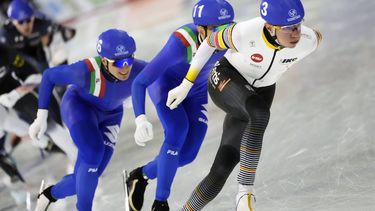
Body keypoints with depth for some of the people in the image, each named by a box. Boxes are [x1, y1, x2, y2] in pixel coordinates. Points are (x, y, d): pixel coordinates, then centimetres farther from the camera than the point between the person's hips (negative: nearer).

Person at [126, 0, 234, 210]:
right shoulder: (181, 44, -41)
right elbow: (139, 83, -38)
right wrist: (141, 120, -51)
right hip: (165, 83, -5)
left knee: (188, 153, -3)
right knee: (178, 131, -29)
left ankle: (141, 175, 25)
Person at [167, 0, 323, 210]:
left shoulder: (308, 41, -26)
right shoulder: (244, 33, -31)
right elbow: (211, 42, -10)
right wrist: (185, 85, -2)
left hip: (259, 95, 4)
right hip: (227, 80, -4)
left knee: (220, 173, -4)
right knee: (259, 113, -40)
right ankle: (246, 191, -30)